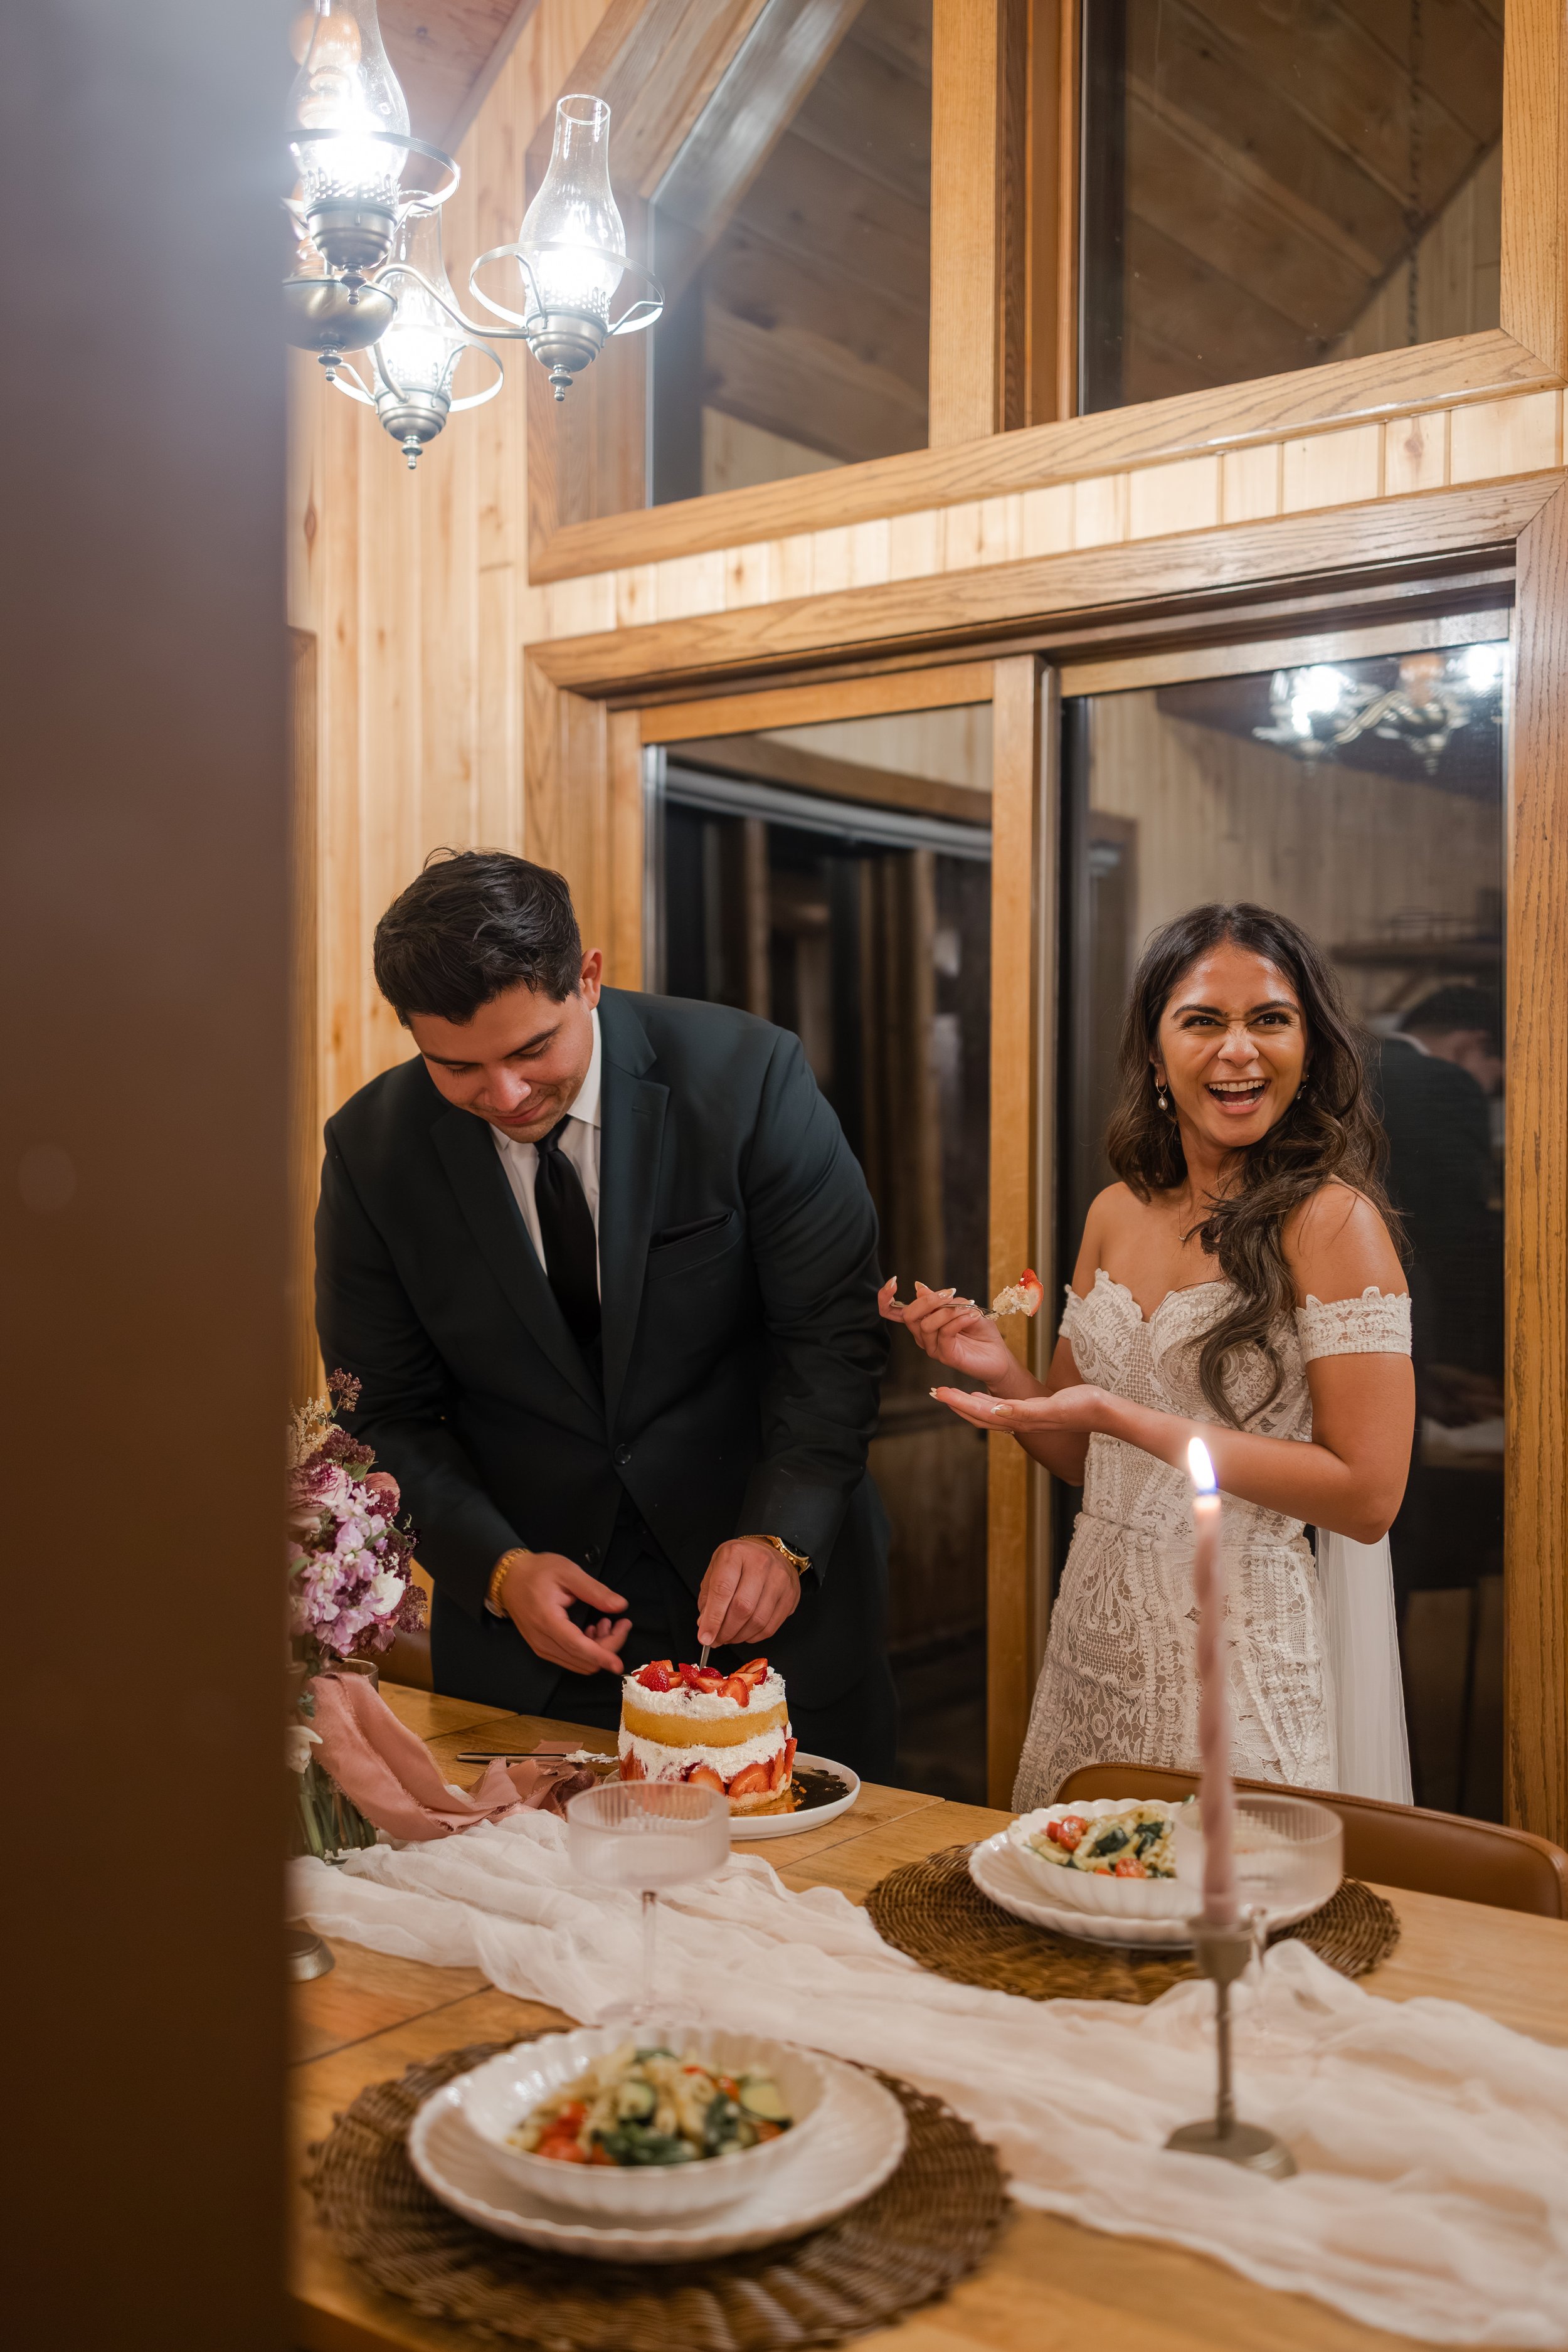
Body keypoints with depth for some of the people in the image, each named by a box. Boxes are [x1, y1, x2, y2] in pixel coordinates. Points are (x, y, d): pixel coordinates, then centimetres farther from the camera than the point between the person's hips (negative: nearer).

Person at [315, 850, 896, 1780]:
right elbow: (390, 1413, -2)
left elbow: (834, 1331, -11)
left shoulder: (748, 1073, -16)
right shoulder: (372, 1147, -9)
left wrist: (781, 1536, -23)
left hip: (775, 1595, 0)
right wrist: (499, 1566, -16)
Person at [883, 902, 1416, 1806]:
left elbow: (1367, 1496, -17)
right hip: (1095, 1629, 6)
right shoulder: (1119, 1211, 5)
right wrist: (1002, 1368, -7)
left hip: (1241, 1656, -6)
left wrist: (1119, 1413, -20)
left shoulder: (1332, 1220, -13)